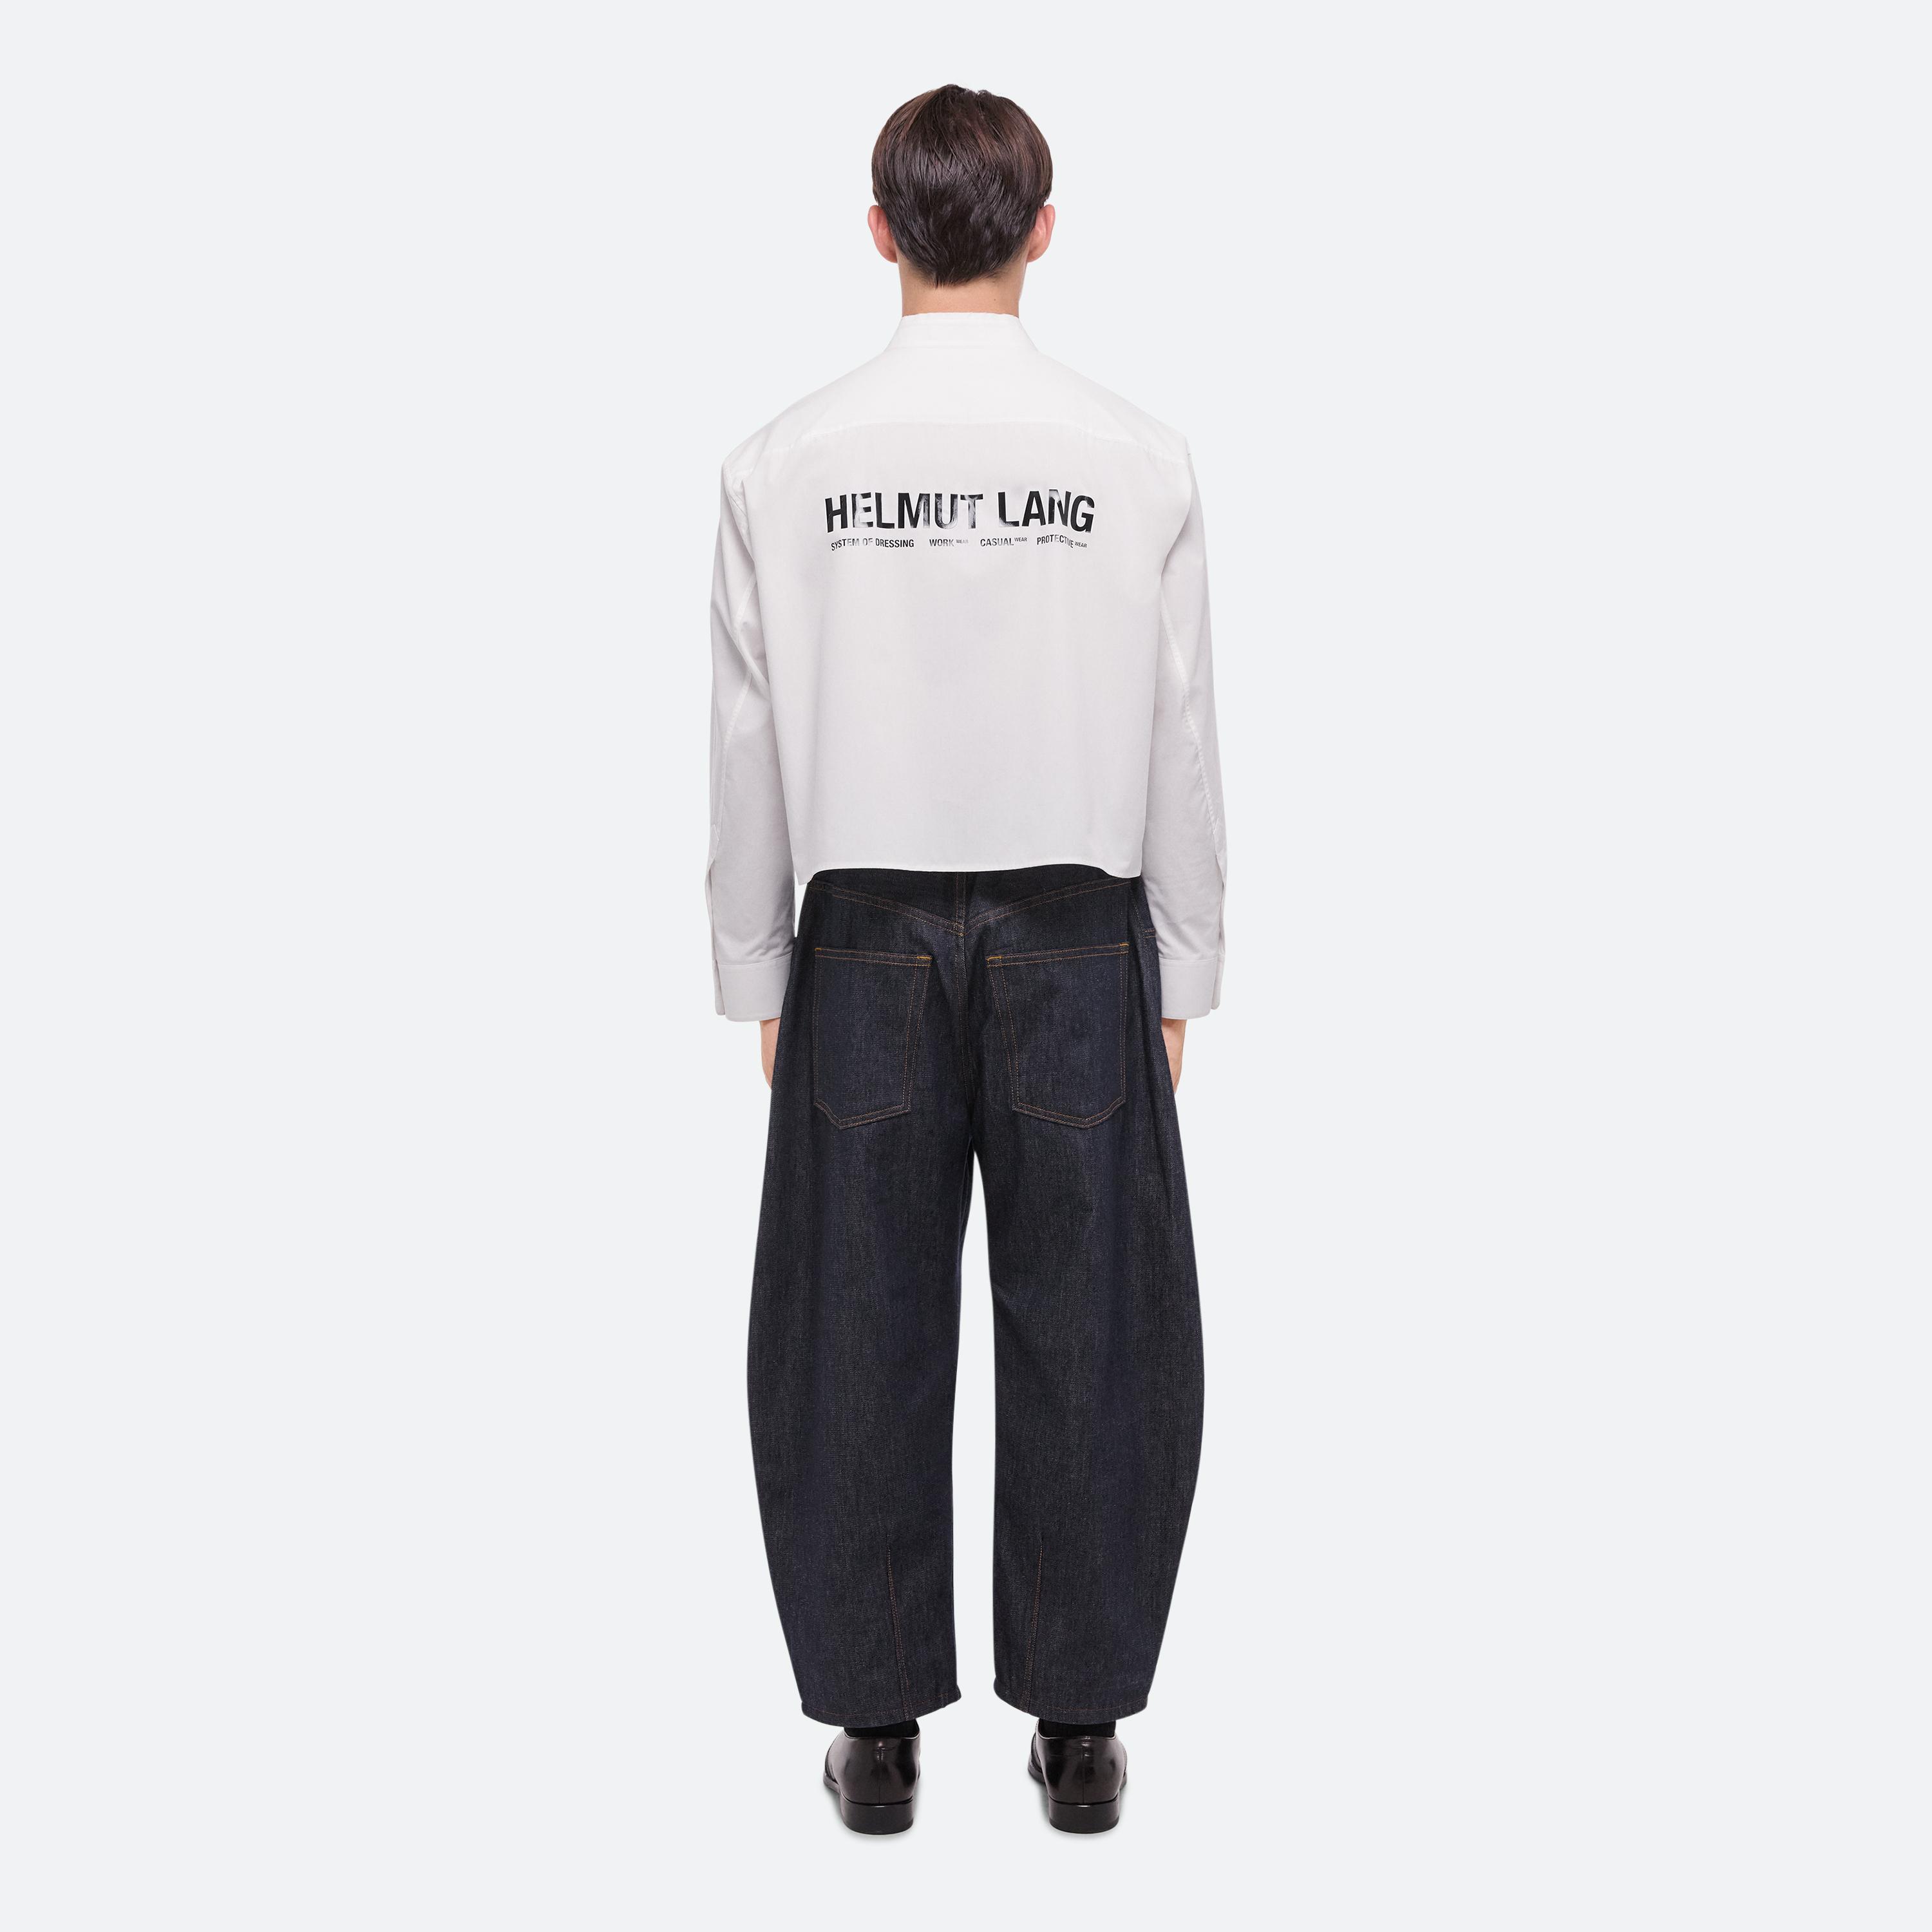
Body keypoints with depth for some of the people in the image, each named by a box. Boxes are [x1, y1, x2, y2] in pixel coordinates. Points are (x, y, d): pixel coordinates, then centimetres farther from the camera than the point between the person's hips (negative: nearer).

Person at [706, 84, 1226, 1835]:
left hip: (866, 949, 0)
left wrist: (757, 977, 10)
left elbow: (748, 750, -1)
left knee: (863, 1343, 8)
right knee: (1086, 1341, 8)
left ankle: (878, 1730, 16)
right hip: (1079, 948, 0)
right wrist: (1184, 977, 9)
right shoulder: (1139, 460, -5)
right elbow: (1182, 743, -1)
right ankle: (1079, 1723, 16)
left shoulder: (786, 466, -4)